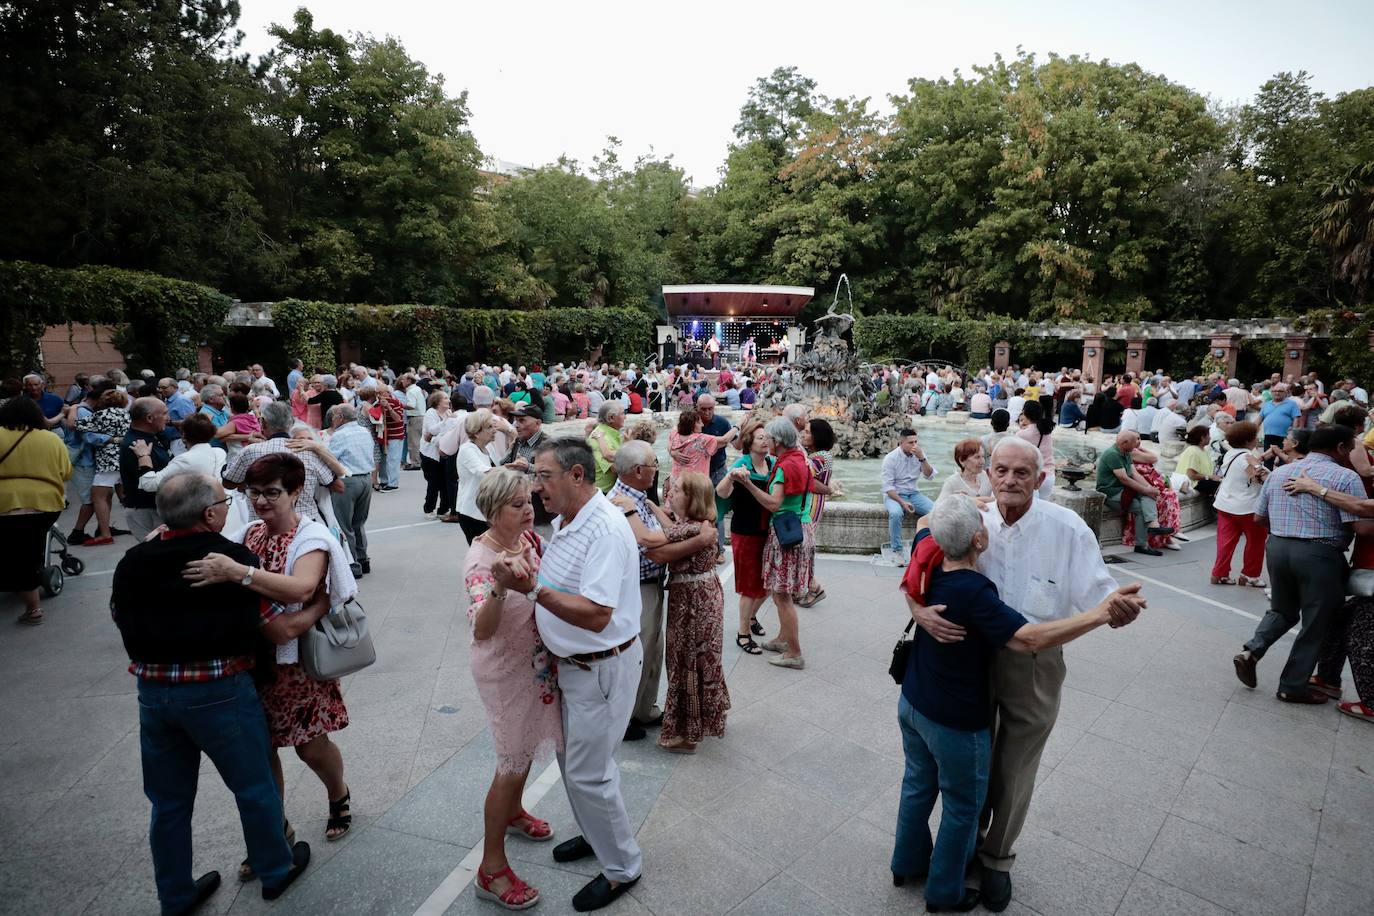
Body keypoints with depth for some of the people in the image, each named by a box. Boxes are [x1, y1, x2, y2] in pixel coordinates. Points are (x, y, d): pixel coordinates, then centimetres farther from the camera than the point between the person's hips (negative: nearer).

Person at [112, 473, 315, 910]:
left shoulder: (132, 562, -4)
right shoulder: (234, 560, -18)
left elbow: (120, 617, 13)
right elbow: (284, 630, -14)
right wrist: (322, 605, 3)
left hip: (153, 693, 5)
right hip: (219, 694, -5)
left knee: (169, 801, 21)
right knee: (254, 788, 16)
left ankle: (176, 895, 38)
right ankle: (276, 871, 35)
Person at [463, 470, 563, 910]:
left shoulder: (533, 538, -6)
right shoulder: (481, 559, -27)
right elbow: (481, 630, -41)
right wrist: (499, 588, -56)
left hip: (537, 661, 7)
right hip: (505, 671, -7)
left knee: (528, 743, 26)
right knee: (513, 763, 3)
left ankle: (512, 811, 53)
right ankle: (492, 868, 21)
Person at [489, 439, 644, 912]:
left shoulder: (605, 529, -27)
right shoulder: (565, 521, 3)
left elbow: (596, 615, -33)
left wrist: (533, 588, -34)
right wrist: (526, 573, -6)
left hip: (603, 668, -9)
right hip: (573, 662, 9)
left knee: (588, 772, 4)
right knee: (571, 758, 23)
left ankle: (621, 867, 26)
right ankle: (596, 835, 47)